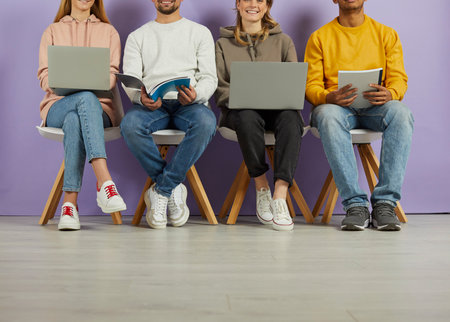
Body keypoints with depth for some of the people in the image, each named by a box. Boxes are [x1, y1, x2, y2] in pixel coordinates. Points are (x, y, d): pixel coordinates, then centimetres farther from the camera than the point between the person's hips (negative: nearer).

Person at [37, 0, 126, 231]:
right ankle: (105, 181, -53)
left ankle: (70, 204, -48)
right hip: (58, 105, 0)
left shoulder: (108, 32, 20)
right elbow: (44, 76, 8)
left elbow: (112, 75, 7)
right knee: (86, 98, -38)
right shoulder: (53, 31, 20)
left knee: (74, 120, -38)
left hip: (98, 106, 1)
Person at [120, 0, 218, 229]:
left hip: (190, 105, 0)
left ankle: (160, 191, -25)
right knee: (129, 124, -34)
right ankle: (173, 190, -19)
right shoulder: (137, 37, 20)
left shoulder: (200, 33, 17)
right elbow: (130, 79, 6)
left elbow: (209, 78, 6)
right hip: (152, 105, 1)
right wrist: (140, 97, -20)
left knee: (205, 122, -37)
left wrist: (195, 95, -19)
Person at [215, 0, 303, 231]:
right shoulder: (223, 44, 17)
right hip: (239, 109, 0)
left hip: (277, 108, 1)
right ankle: (262, 189, -23)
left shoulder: (283, 41, 19)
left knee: (290, 118, -36)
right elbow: (220, 89, 7)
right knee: (247, 118, -38)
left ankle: (280, 197, -43)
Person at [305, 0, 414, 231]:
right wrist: (328, 98, -21)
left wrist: (390, 94, -19)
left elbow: (399, 78, 6)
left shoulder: (386, 34, 15)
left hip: (375, 108, 1)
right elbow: (311, 85, 3)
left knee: (401, 114, -34)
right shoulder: (319, 37, 11)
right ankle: (355, 204, -36)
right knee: (328, 116, -38)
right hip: (336, 106, -1)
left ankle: (384, 202, -32)